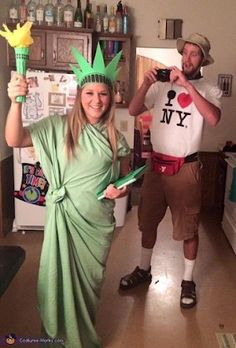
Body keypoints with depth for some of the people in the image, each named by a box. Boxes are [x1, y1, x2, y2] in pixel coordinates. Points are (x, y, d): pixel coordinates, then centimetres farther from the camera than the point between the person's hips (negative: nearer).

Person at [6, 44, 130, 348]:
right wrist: (16, 101, -34)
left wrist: (121, 190, -9)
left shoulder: (115, 138, 1)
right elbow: (14, 140, -20)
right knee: (60, 275, 11)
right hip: (64, 216, -2)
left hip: (98, 220, 2)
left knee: (90, 279, 17)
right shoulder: (58, 126, -8)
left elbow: (126, 178, 13)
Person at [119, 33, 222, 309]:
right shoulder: (162, 85, 4)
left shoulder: (209, 90, -4)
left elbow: (213, 118, -24)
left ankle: (187, 281, 26)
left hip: (185, 168, -3)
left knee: (188, 227, 7)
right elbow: (133, 111, 0)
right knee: (148, 221, 16)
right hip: (156, 164, 4)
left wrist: (187, 85, -24)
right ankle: (143, 270, 36)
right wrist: (146, 83, -14)